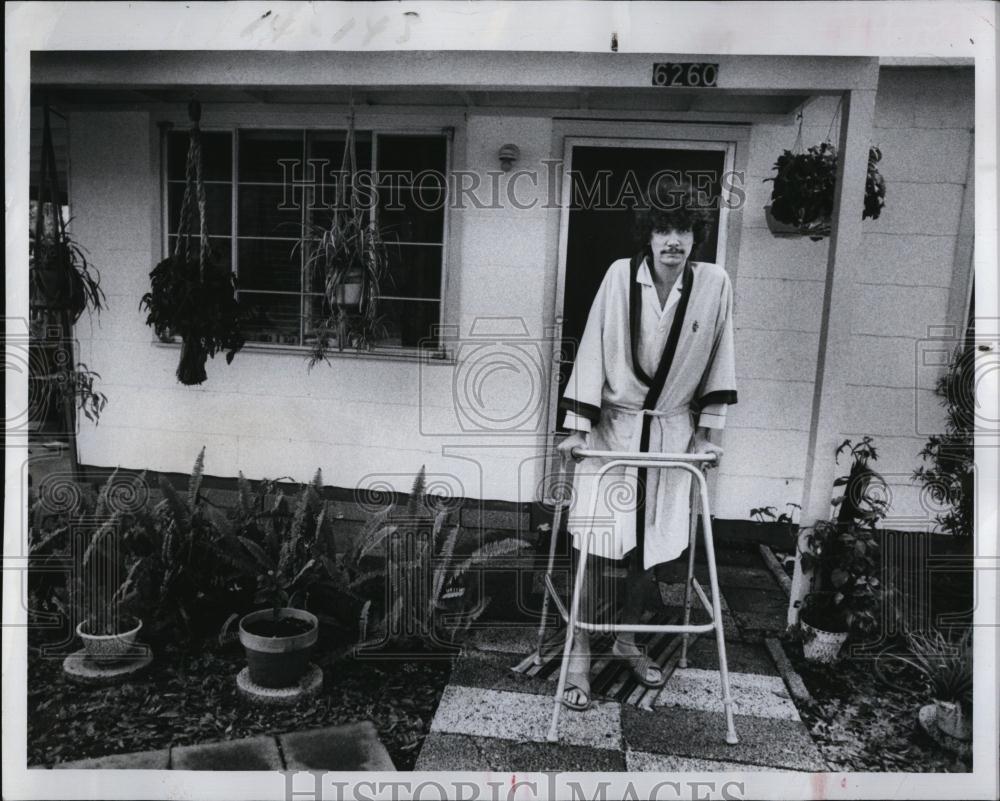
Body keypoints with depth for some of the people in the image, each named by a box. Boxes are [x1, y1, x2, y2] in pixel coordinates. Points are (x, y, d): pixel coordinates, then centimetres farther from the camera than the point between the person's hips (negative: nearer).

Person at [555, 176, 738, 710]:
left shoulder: (714, 284, -7)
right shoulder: (621, 275, -12)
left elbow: (716, 361, 3)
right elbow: (593, 350, -8)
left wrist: (705, 431, 6)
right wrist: (578, 428, -9)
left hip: (672, 432, 2)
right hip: (613, 425, -2)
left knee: (651, 545, 10)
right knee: (593, 541, -3)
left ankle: (627, 637, 32)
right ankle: (580, 654, 13)